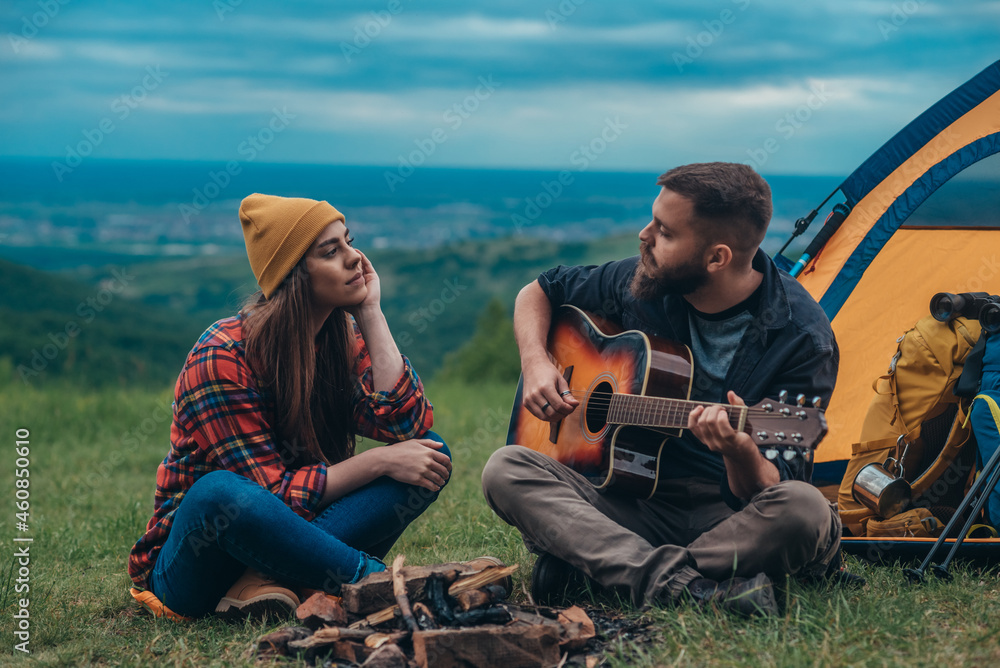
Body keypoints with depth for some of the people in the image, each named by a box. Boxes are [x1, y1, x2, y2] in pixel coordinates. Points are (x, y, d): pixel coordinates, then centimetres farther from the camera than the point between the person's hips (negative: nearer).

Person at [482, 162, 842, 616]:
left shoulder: (802, 339, -15)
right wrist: (535, 362, -1)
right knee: (507, 469, -19)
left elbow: (771, 490, -16)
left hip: (731, 518, -3)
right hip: (638, 507, 3)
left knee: (805, 510, -38)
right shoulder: (642, 282, -1)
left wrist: (741, 454, -39)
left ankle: (585, 568, -25)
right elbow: (541, 291, 18)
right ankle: (681, 584, -34)